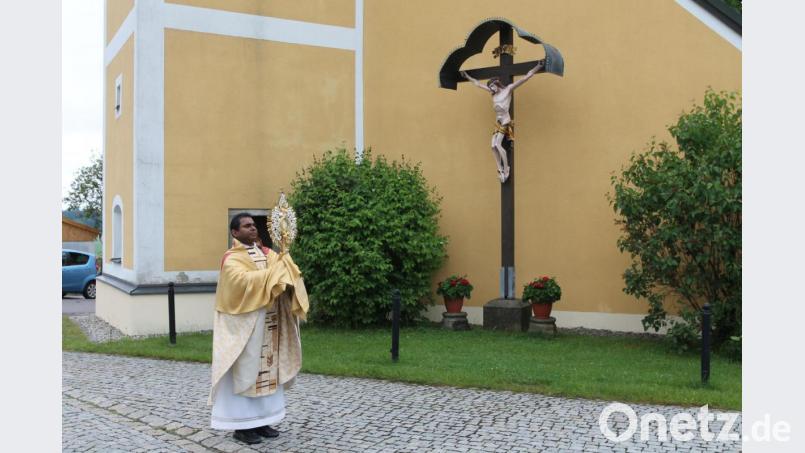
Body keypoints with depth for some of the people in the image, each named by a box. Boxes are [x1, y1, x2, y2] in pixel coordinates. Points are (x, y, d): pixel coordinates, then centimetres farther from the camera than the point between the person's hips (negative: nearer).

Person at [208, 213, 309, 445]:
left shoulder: (267, 253, 11)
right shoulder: (231, 259, -8)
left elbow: (289, 272, 0)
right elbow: (243, 280, -27)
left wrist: (288, 279, -22)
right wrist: (273, 273, -24)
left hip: (269, 325, 7)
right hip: (245, 325, -7)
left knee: (267, 369, 10)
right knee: (244, 372, -1)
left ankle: (260, 420, 20)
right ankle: (241, 425, 8)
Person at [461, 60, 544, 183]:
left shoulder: (509, 88, -2)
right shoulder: (493, 92, 15)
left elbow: (525, 78, -7)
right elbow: (478, 84, 25)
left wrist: (538, 67, -12)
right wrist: (468, 77, 31)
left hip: (505, 121, -7)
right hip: (497, 121, 7)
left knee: (498, 144, -18)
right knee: (493, 146, -6)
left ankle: (506, 170, -12)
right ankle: (500, 170, -2)